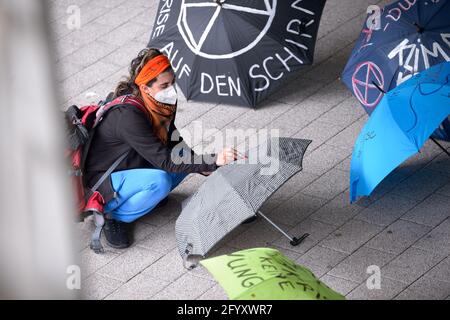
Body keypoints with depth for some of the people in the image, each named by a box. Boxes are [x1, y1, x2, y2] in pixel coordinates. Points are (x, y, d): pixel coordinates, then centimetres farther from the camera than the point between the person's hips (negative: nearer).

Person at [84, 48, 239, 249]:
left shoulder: (162, 103, -8)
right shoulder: (128, 116, -33)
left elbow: (172, 142, 7)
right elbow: (164, 160, -35)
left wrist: (203, 166, -9)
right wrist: (213, 161, -39)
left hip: (134, 167, 8)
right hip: (103, 180, -8)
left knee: (186, 155, -8)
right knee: (160, 181, -33)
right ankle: (112, 214, -11)